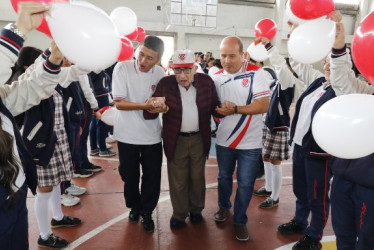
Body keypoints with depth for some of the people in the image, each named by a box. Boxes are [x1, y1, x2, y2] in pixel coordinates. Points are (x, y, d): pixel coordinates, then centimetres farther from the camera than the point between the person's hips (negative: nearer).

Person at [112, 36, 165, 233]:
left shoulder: (160, 73, 0)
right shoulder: (122, 68, -12)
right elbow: (119, 103, -16)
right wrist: (145, 105, -29)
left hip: (152, 135, 2)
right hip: (128, 134, -2)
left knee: (152, 176, 8)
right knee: (130, 175, 13)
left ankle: (147, 212, 30)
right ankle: (134, 207, 40)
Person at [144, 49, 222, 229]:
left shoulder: (206, 82, -5)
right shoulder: (165, 84, -9)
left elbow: (215, 108, -2)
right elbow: (148, 113, -12)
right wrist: (155, 109, -35)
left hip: (199, 139, 1)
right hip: (176, 140, -1)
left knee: (197, 177, 18)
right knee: (177, 180, 12)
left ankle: (196, 209, 40)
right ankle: (179, 213, 33)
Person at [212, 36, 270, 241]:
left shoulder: (256, 73, -11)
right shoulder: (217, 77, 0)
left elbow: (263, 106, -18)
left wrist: (235, 109, -22)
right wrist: (219, 110, -13)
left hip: (250, 143, -3)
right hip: (224, 140, 3)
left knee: (245, 183, 7)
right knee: (224, 177, 20)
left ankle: (239, 220, 28)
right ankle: (224, 206, 47)